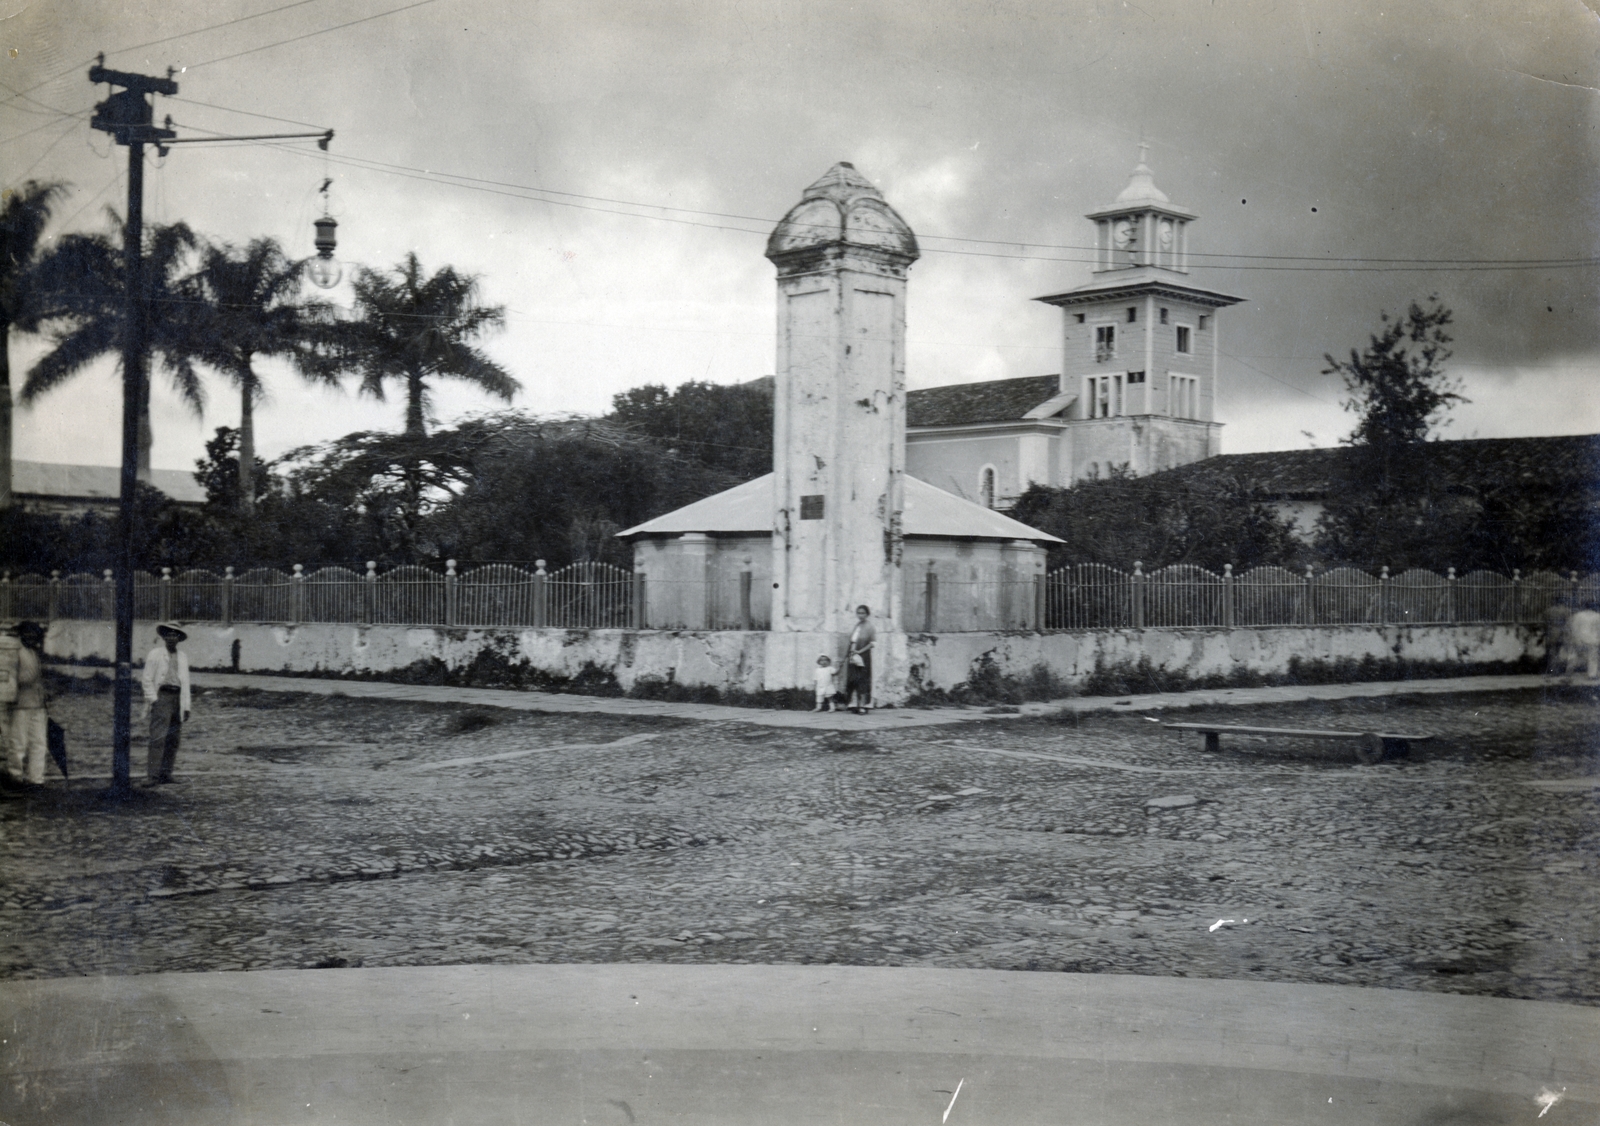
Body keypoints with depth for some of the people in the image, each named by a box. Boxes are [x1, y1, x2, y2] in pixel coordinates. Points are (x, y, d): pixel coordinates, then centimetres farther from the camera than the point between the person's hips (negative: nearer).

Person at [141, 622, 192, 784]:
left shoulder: (183, 657, 19)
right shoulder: (155, 654, 6)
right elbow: (148, 679, 3)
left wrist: (186, 706, 14)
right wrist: (153, 700, -7)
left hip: (178, 697, 5)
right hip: (161, 696, -5)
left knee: (174, 739, 2)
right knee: (159, 738, -13)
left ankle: (166, 774, 7)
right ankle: (153, 776, -15)